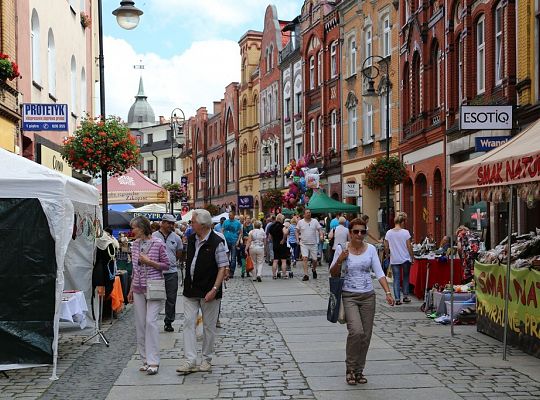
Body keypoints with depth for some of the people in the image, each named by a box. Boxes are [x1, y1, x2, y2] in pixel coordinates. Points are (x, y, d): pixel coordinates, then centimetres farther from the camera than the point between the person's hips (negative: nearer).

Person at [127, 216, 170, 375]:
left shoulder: (158, 244, -7)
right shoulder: (135, 244, 10)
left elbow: (166, 265, -2)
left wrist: (149, 262, -14)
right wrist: (131, 289, 17)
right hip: (138, 289, 6)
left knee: (151, 321, -13)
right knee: (140, 324, 7)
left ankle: (153, 361, -9)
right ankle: (146, 359, 16)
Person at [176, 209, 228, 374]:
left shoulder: (217, 242, -12)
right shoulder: (191, 240, 9)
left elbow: (223, 267, -13)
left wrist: (214, 289, -20)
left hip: (208, 292, -6)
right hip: (190, 290, 6)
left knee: (209, 326, 6)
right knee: (188, 323, -2)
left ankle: (207, 360, 18)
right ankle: (189, 360, -2)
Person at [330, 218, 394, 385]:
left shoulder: (371, 249, 2)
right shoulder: (342, 249, -4)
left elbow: (379, 273, -1)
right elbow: (333, 274, 2)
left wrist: (388, 292, -13)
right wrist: (339, 260, -16)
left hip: (368, 296, 3)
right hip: (349, 296, -3)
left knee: (366, 335, 5)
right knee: (356, 331, -20)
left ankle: (359, 370, 21)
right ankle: (350, 368, -1)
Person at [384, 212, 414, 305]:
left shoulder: (389, 233, -3)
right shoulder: (405, 232, -10)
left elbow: (386, 247, 1)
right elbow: (409, 247, -8)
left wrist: (388, 255, 19)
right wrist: (412, 257, 4)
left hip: (394, 260, 1)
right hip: (405, 259, -1)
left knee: (396, 279, 6)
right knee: (406, 277, 17)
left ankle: (397, 298, 1)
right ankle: (405, 296, 19)